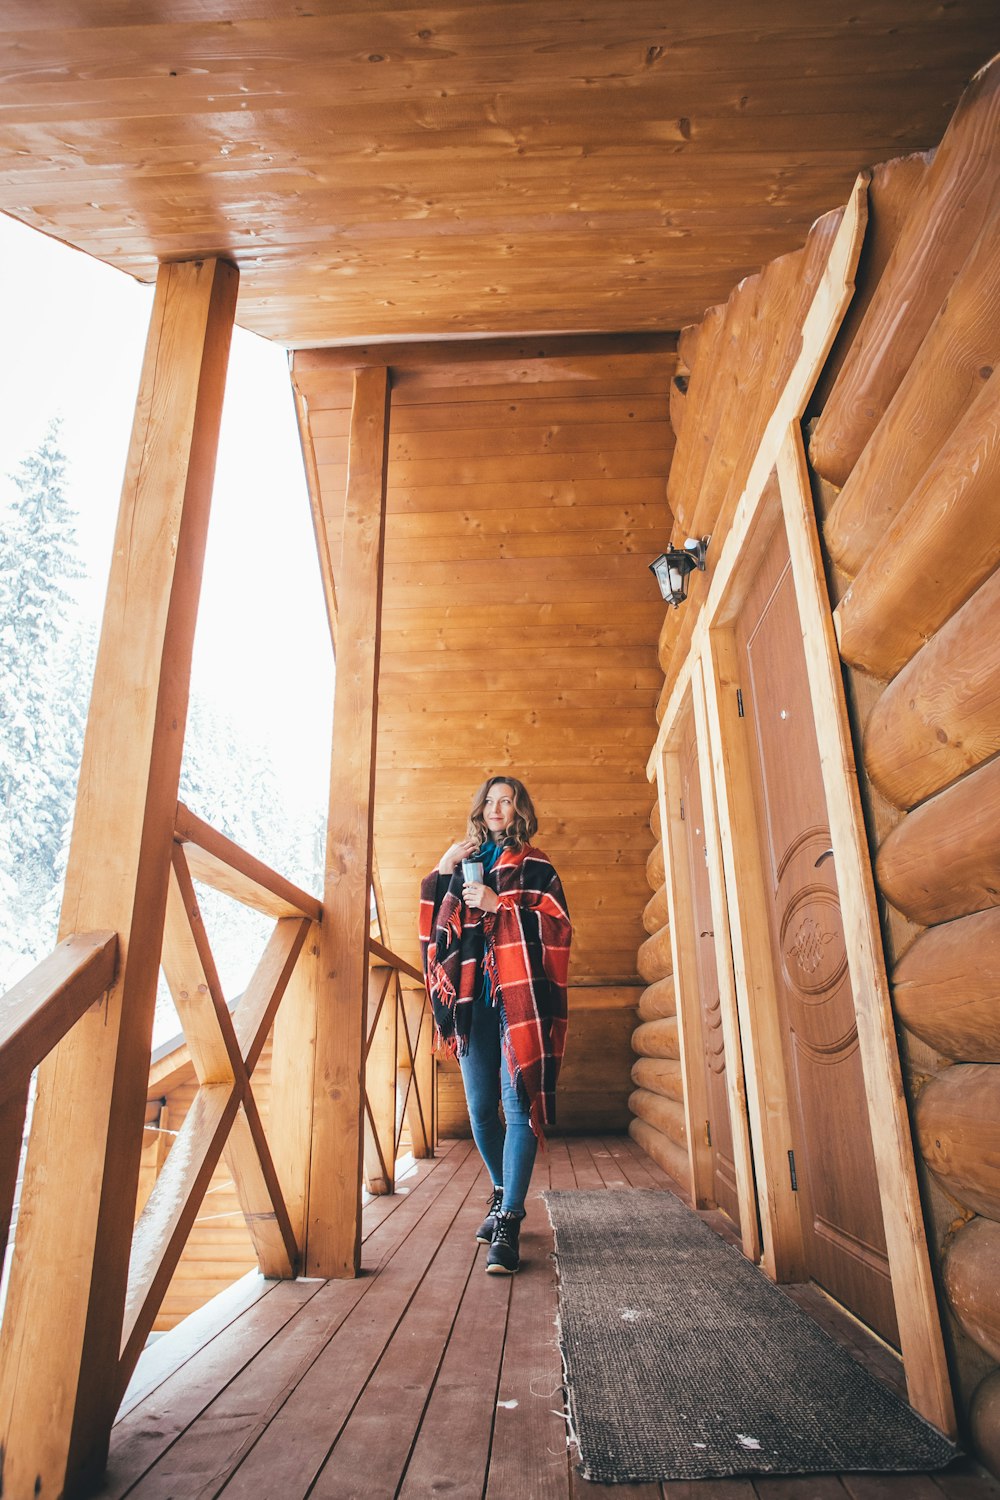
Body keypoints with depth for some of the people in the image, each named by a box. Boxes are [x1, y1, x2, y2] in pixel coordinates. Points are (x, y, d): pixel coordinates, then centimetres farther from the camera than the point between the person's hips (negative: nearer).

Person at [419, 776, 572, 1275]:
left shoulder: (535, 867, 6)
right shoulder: (463, 863, 16)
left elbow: (557, 928, -4)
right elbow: (435, 926, 13)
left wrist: (498, 905, -12)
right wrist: (441, 873, 0)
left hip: (519, 999, -4)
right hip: (473, 999, 4)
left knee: (518, 1107, -8)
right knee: (481, 1109, 9)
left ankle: (509, 1223, -5)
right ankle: (502, 1194, 30)